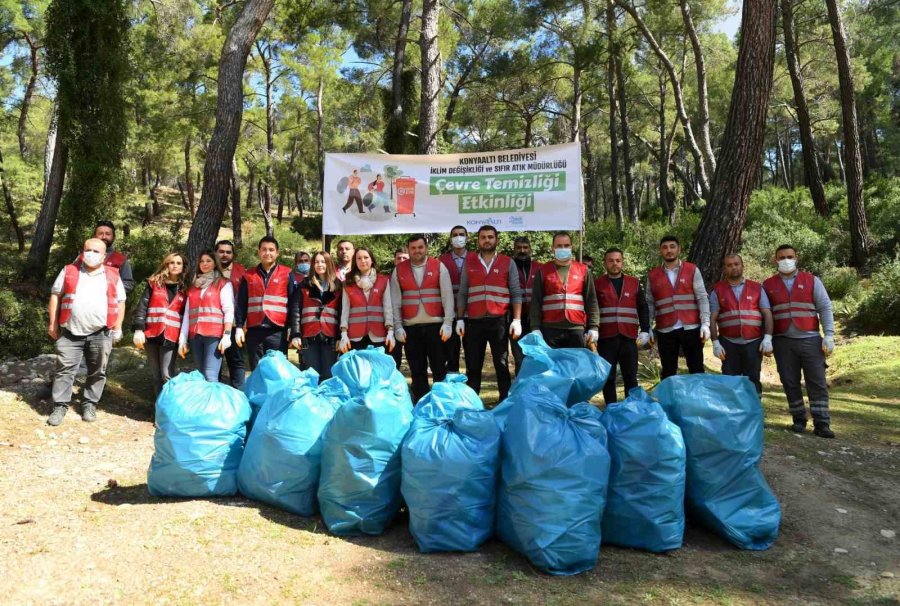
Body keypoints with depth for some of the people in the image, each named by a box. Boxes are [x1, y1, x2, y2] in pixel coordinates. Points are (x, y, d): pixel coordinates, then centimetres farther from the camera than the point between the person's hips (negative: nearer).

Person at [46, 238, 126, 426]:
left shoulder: (113, 275, 6)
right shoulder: (69, 271, 7)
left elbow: (120, 302, 9)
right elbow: (56, 296, 8)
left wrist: (117, 328, 5)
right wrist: (53, 323, 3)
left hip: (100, 334, 0)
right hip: (71, 332, 0)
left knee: (97, 372, 8)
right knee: (64, 369, 2)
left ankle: (90, 405, 21)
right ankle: (60, 406, 12)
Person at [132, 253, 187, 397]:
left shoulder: (184, 289, 8)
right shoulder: (154, 283, 8)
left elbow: (186, 315, 9)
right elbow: (142, 306, 1)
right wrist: (138, 329, -10)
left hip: (171, 336, -1)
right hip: (152, 334, 2)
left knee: (167, 375, -8)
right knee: (155, 374, 8)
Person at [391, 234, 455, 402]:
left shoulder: (439, 267, 3)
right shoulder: (399, 270, 6)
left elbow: (447, 297, -1)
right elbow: (395, 301, 5)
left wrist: (448, 323, -9)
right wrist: (398, 327, -2)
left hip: (436, 326, -1)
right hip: (410, 328, 1)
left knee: (439, 369, 3)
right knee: (417, 371, 7)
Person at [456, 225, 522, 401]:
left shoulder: (508, 263, 5)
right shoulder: (469, 262, 8)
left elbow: (516, 294, 2)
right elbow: (462, 293, 8)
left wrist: (517, 320, -7)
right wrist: (460, 319, 1)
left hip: (499, 321, -1)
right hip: (474, 322, 1)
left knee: (502, 366, 4)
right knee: (473, 367, 7)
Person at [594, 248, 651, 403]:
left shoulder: (634, 283, 12)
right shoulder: (597, 284, 6)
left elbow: (643, 308, 13)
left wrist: (645, 330, 3)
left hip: (628, 337, 2)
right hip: (606, 338, -1)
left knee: (631, 377, 6)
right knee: (608, 377, 2)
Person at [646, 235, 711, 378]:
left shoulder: (692, 270, 4)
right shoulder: (652, 275, 8)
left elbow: (702, 298, 0)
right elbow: (650, 304, 8)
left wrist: (705, 323, -10)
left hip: (691, 328, -1)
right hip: (665, 331, 1)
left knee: (696, 370, 5)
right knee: (668, 373, 8)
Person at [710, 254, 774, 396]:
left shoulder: (757, 288, 10)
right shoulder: (717, 290, 7)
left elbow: (767, 314, 6)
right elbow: (712, 318, 3)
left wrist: (767, 338, -4)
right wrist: (715, 342, -5)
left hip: (754, 343, 1)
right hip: (729, 343, 0)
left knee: (753, 380, 4)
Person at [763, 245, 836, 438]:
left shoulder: (812, 281, 6)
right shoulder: (768, 285, 7)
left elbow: (825, 308, 3)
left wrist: (829, 335, -5)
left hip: (810, 340, -1)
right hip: (782, 342, 1)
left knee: (817, 382, -1)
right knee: (790, 383, 6)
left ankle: (821, 423, 5)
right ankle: (799, 420, 19)